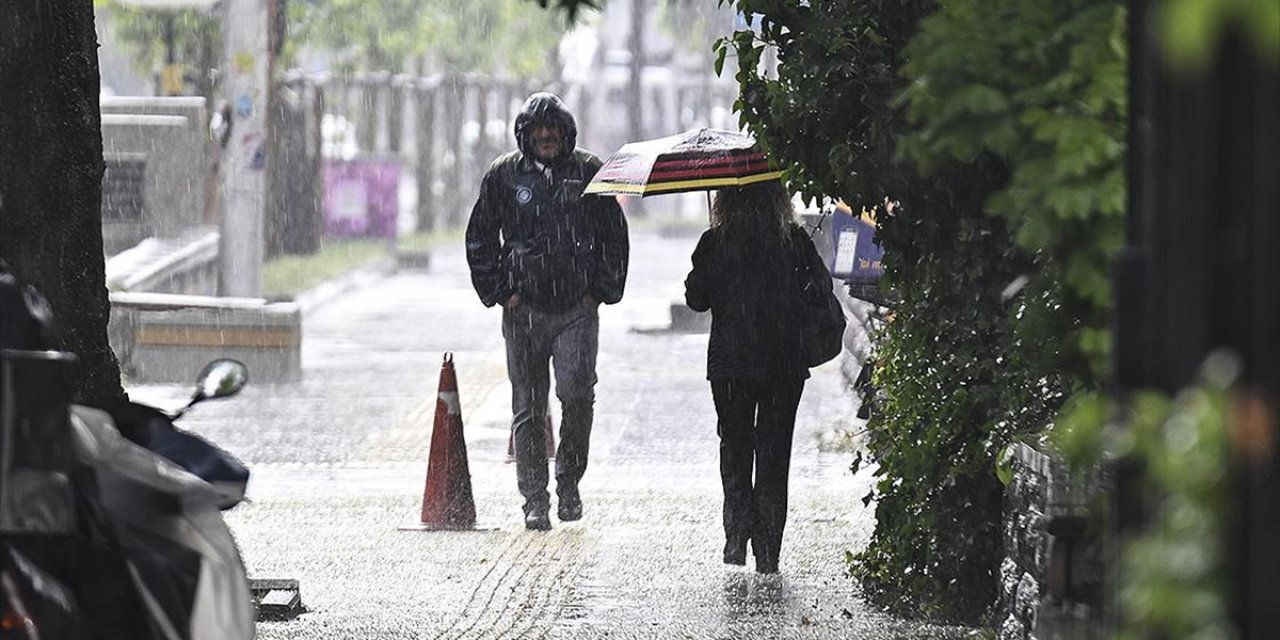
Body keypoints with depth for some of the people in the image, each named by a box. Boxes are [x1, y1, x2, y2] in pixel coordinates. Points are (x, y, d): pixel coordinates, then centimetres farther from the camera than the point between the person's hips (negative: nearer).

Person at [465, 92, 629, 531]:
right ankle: (535, 499, 8)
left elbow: (614, 236, 12)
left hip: (578, 309, -1)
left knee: (577, 394, -14)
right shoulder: (504, 175, 5)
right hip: (524, 309, 1)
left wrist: (601, 291, 3)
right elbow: (480, 240, 11)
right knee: (528, 408, 2)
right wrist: (499, 293, 1)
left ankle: (569, 482, 6)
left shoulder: (588, 171, 5)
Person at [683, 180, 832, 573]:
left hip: (729, 364, 0)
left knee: (735, 452, 13)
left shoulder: (714, 243, -6)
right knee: (774, 453, 7)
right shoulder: (794, 240, -4)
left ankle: (737, 536, 2)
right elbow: (821, 286, -2)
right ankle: (767, 552, 3)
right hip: (785, 364, 0)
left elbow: (696, 300, -2)